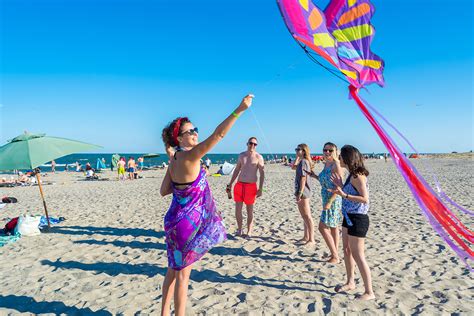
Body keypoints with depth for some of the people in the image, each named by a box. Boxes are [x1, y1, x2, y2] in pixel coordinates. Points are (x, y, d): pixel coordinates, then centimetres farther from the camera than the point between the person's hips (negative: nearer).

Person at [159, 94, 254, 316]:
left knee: (173, 269, 22)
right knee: (182, 274, 7)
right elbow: (218, 135, -30)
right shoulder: (189, 157, -21)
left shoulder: (175, 159, 4)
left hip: (175, 221, 9)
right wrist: (239, 110, -32)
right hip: (186, 224, -8)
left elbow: (163, 191, 8)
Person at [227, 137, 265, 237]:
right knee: (238, 209, 5)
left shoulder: (258, 157, -3)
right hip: (239, 185, 4)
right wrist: (230, 184, 13)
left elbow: (262, 173, -4)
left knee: (249, 210, 5)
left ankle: (249, 231, 17)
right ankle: (239, 229, 22)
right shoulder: (241, 155, 9)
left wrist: (260, 189, -11)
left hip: (251, 186, -3)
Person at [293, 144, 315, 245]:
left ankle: (311, 239, 6)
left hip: (303, 192, -10)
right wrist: (297, 157, 13)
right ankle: (306, 237, 28)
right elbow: (293, 167, 24)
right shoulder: (303, 161, 11)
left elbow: (303, 178, -22)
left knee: (307, 216, -2)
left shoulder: (303, 162, -17)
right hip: (304, 192, 10)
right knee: (305, 216, 17)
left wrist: (300, 193, -22)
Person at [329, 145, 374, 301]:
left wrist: (344, 194, -30)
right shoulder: (351, 175, 9)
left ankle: (369, 292, 12)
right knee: (347, 250, 19)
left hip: (357, 219, -10)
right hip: (348, 217, 10)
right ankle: (350, 283, 36)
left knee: (357, 255, -2)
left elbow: (365, 199, -26)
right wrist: (340, 186, 11)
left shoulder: (358, 176, -20)